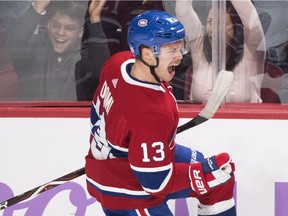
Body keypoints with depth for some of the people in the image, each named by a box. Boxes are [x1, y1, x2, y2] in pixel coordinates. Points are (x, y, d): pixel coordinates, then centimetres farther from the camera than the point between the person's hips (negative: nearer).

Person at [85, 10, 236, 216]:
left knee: (221, 174, 14)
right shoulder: (153, 113, -37)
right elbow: (156, 181, -28)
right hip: (127, 194, -10)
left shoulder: (121, 61, -13)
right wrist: (207, 171, -21)